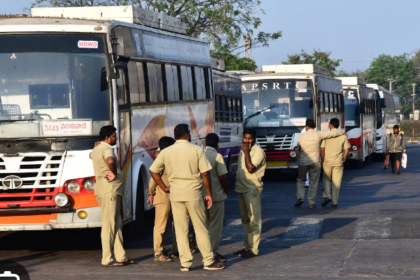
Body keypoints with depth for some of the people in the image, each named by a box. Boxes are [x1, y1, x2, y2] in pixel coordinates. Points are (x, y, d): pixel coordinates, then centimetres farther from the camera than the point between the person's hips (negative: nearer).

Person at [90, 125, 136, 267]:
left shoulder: (96, 149, 17)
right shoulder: (107, 149, -14)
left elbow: (92, 155, 43)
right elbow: (110, 161, -37)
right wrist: (114, 173, -22)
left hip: (112, 191, 10)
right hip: (109, 190, -10)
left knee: (117, 224, 12)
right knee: (109, 225, -6)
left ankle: (120, 256, 14)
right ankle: (107, 259, -3)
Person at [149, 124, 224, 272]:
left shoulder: (166, 152, 3)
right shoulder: (197, 150, -5)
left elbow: (153, 171, 5)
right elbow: (205, 174, -6)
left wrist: (164, 187, 10)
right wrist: (209, 194, 1)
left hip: (175, 194, 2)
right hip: (193, 193, -2)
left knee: (181, 230, 8)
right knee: (201, 228, 5)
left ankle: (185, 263, 8)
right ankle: (208, 261, 9)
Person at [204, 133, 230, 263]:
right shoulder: (217, 156, -14)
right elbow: (222, 177, -16)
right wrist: (227, 190, 2)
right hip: (216, 196, -6)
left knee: (205, 224, 17)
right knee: (215, 225, 1)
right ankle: (213, 253, 2)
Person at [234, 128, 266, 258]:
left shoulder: (258, 151, -13)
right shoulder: (243, 150, 15)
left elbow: (251, 168, -23)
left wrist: (246, 152, -18)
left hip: (253, 189, -9)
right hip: (242, 188, 9)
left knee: (254, 220, -5)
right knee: (245, 219, 14)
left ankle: (253, 249, -4)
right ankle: (247, 246, 22)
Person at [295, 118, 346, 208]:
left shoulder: (301, 136, -5)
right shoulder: (318, 135, -9)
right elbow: (333, 133, -5)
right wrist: (343, 132, 13)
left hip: (303, 162, 1)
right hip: (315, 162, 0)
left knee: (300, 181, 17)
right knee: (313, 183, 7)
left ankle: (300, 197, 0)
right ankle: (311, 202, 6)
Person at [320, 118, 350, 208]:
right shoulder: (343, 136, 0)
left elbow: (322, 149, -7)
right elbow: (346, 150, -1)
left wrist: (322, 160, 4)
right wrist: (343, 161, 10)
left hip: (327, 162, -1)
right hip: (338, 163, 1)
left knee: (327, 179, 17)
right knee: (336, 182, 6)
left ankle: (327, 196, -1)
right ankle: (335, 202, 7)